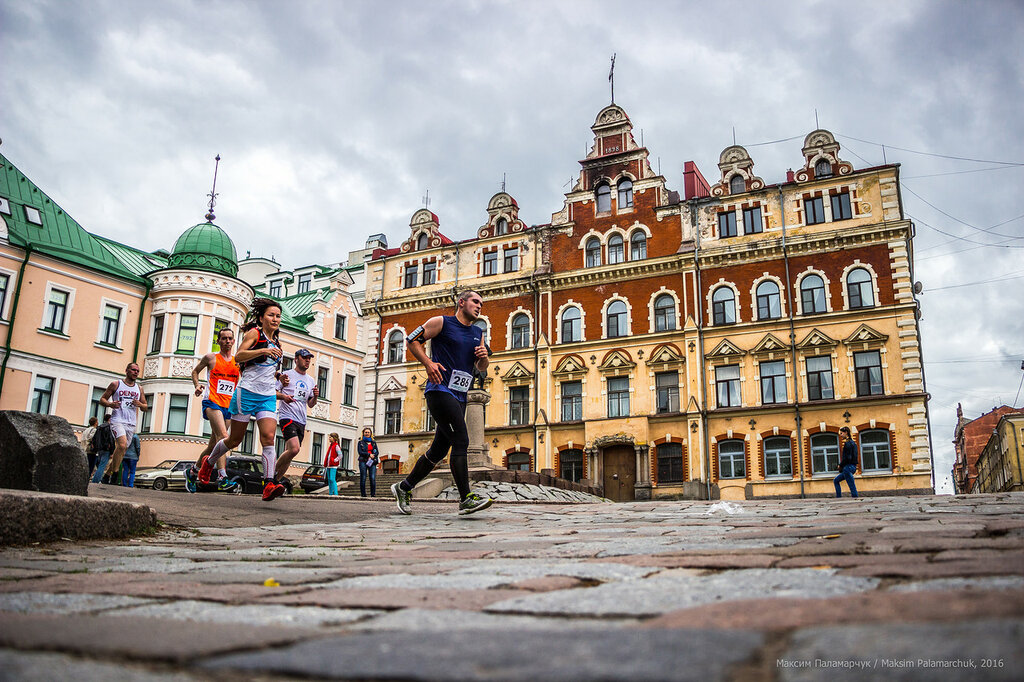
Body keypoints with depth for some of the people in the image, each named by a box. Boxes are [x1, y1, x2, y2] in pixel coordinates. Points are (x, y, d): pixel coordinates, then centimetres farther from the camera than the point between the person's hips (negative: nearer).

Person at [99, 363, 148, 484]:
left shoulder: (139, 389, 17)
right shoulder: (116, 384, 6)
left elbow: (145, 407, 20)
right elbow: (102, 399, 8)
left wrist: (140, 404, -4)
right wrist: (110, 404, -13)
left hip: (131, 424, 5)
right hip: (118, 420, -5)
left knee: (121, 450, 4)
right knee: (122, 445, -24)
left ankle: (107, 474, 17)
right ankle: (114, 473, -14)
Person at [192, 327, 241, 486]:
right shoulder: (211, 358, 6)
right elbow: (195, 371, 18)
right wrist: (197, 386, 2)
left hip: (229, 406, 4)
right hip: (212, 402, -4)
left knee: (213, 444, 10)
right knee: (222, 436, -25)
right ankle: (222, 475, -31)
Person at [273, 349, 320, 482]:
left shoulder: (310, 380, 19)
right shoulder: (287, 375, 2)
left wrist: (315, 397, 1)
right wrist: (283, 396, -18)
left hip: (301, 421, 6)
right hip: (287, 417, -6)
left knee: (289, 452, 4)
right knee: (294, 449, -23)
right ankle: (271, 473, -6)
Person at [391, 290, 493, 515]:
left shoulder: (478, 333, 20)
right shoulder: (441, 322, 1)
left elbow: (481, 368, 24)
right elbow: (412, 340, 2)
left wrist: (484, 357, 1)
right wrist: (428, 363, -12)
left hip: (459, 397, 8)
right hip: (439, 390, -8)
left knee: (439, 449, 10)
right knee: (461, 441, -17)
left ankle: (404, 487, 25)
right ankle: (466, 499, -15)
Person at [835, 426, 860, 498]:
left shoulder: (847, 443, -15)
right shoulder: (853, 442, 15)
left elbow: (847, 458, -21)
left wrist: (840, 465, -6)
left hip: (848, 467, -11)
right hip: (853, 466, 11)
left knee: (852, 487, -8)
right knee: (836, 480, 18)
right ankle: (838, 497, 14)